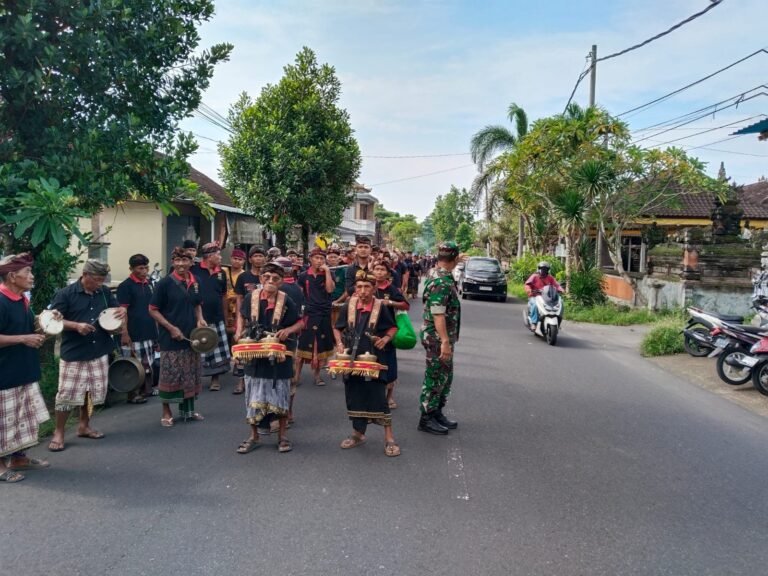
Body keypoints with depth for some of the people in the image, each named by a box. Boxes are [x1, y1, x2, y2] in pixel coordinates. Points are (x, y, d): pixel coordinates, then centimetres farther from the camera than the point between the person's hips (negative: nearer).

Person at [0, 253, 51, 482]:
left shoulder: (22, 300, 10)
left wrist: (38, 333, 5)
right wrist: (24, 339, -23)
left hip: (25, 371, 10)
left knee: (25, 417, 17)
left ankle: (19, 458, 29)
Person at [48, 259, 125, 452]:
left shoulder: (105, 292, 5)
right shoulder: (66, 294, -9)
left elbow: (115, 309, 19)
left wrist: (122, 311, -6)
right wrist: (76, 325, -24)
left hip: (99, 352, 5)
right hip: (74, 353, -5)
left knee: (94, 391, 14)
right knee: (67, 393, -1)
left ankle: (84, 425, 31)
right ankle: (58, 433, 14)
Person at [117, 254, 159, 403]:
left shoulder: (148, 284, 12)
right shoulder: (125, 286, -9)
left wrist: (157, 328, 17)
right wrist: (124, 333, -17)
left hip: (150, 331, 7)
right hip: (135, 333, -7)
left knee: (149, 363, 13)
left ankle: (147, 389, 25)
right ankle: (133, 394, 6)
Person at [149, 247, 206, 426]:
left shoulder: (195, 282, 6)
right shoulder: (165, 283, -10)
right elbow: (153, 310, -8)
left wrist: (199, 319, -1)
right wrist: (171, 328, -15)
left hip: (191, 335, 6)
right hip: (171, 337, -5)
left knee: (191, 375, 14)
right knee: (170, 376, 1)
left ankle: (188, 409, 29)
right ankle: (166, 412, 16)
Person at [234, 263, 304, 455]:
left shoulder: (286, 301, -9)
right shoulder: (251, 297, -2)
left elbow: (300, 323, -1)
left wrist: (288, 330, -19)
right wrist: (241, 333, -1)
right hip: (255, 354, 2)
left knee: (280, 395, 7)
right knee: (254, 396, 8)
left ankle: (282, 436, 22)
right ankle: (253, 436, 22)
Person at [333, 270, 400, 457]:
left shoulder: (381, 307, -8)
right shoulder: (348, 306, -1)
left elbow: (393, 327, 6)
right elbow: (337, 328, 12)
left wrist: (386, 339, -12)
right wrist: (340, 344, -3)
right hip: (351, 359, 3)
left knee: (378, 396, -5)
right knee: (354, 396, 11)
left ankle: (389, 438, 5)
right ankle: (358, 433, 28)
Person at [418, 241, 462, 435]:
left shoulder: (438, 275, 10)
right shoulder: (442, 281, -22)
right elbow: (438, 314, -27)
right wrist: (445, 341, -27)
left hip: (443, 337, 10)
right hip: (438, 338, -10)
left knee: (446, 376, 18)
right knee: (435, 379, 1)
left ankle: (437, 413, 29)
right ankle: (426, 419, 12)